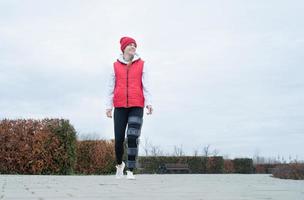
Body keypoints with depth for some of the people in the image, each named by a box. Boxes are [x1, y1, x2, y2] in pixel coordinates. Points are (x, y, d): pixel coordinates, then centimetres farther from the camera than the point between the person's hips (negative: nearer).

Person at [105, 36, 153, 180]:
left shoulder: (141, 65, 9)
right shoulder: (115, 66, 11)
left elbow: (146, 85, 4)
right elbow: (111, 87, 11)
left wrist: (148, 102, -8)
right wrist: (108, 106, 5)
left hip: (136, 106, -1)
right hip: (120, 107, 1)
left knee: (133, 138, -10)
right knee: (119, 139, 0)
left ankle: (130, 171, -2)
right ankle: (119, 164, 28)